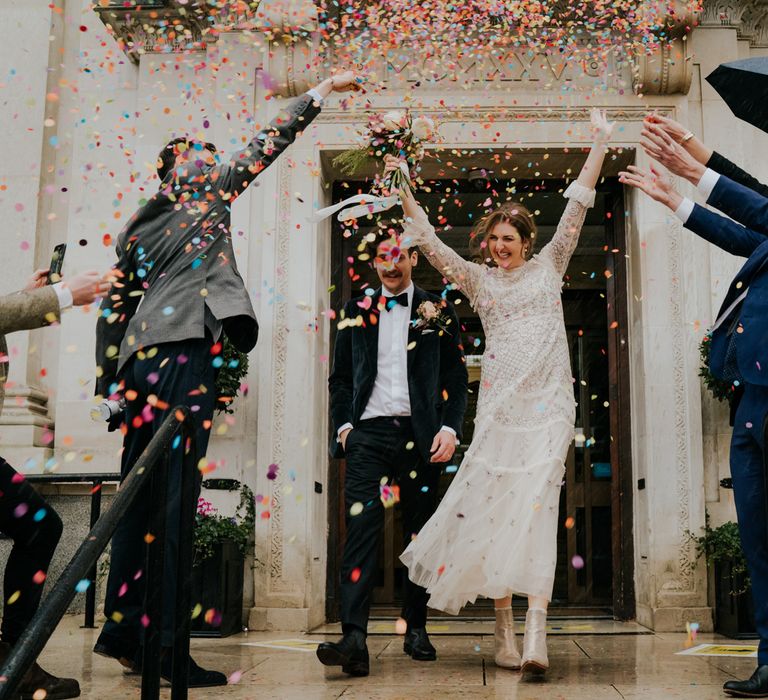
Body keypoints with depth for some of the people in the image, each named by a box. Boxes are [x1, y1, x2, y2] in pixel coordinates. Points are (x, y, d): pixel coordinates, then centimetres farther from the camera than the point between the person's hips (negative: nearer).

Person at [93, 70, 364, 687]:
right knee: (174, 490, -13)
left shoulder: (136, 224, 25)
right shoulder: (205, 191, 10)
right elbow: (268, 145, 14)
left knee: (139, 491, 7)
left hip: (140, 352, 8)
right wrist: (321, 91, 23)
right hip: (186, 345, -8)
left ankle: (122, 628, 10)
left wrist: (112, 379, 19)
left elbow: (114, 305, 19)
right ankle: (167, 645, -16)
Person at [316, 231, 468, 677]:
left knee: (420, 533, 6)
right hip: (368, 432, 0)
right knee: (362, 526, -13)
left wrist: (450, 428, -6)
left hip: (419, 434, 0)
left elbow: (457, 378, 7)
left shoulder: (437, 312, 9)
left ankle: (416, 628, 19)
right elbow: (341, 377, 16)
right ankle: (354, 638, -20)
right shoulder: (357, 313, 14)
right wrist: (344, 424, 2)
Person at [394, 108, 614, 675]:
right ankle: (504, 627, 5)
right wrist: (403, 193, 1)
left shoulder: (549, 265, 12)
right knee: (494, 505, -3)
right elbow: (430, 241, 9)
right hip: (499, 403, 2)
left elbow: (576, 209, 7)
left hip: (549, 402, -2)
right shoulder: (478, 279, 14)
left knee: (537, 501, -15)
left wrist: (599, 147, 2)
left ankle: (535, 632, -20)